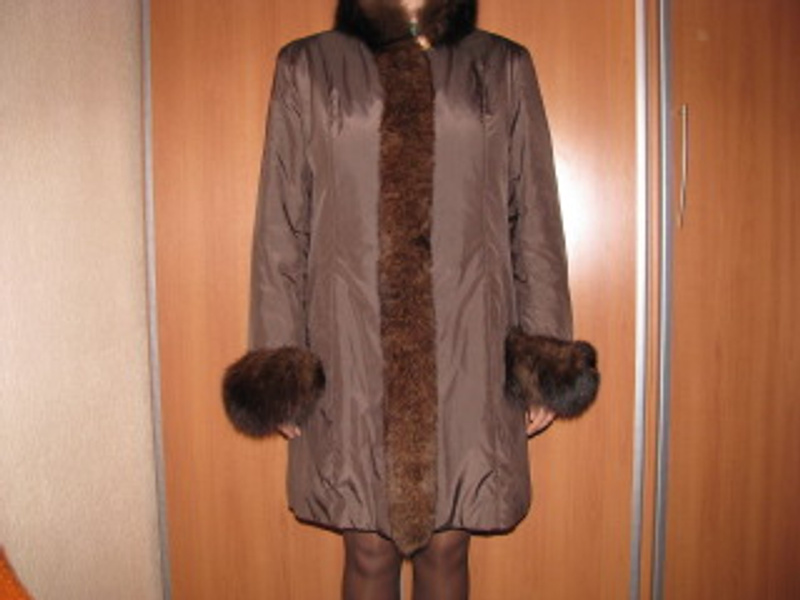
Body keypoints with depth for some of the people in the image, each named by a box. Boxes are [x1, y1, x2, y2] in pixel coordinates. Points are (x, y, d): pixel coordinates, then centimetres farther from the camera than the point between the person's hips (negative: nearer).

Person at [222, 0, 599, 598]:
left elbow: (535, 220, 6)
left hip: (466, 349, 1)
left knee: (446, 548, 11)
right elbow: (281, 226, 4)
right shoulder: (307, 68, 5)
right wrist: (278, 356, 1)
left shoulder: (503, 68, 8)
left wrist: (543, 352, 3)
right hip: (351, 348, 0)